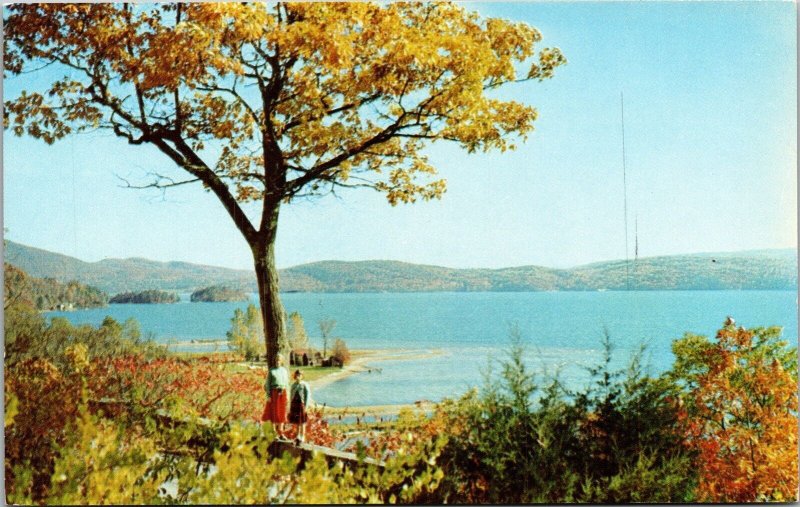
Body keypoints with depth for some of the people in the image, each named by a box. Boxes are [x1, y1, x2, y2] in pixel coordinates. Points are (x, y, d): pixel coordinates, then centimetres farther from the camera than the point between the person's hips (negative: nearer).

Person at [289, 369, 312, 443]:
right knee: (296, 421, 12)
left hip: (301, 404, -4)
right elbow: (291, 395, 12)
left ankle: (302, 437, 11)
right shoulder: (293, 385, 5)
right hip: (294, 404, 4)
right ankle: (298, 436, 25)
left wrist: (306, 406, -11)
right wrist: (290, 406, 11)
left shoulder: (305, 385, -8)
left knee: (302, 422, 2)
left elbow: (308, 396, -7)